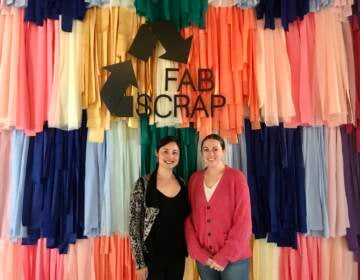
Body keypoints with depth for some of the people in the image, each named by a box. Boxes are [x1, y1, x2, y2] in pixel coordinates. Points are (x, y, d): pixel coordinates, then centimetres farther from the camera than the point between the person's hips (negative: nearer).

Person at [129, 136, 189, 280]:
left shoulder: (182, 184, 2)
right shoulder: (143, 183, -11)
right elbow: (134, 224, -11)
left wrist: (188, 247, 5)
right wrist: (140, 262, -13)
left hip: (177, 255, 4)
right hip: (152, 256, -4)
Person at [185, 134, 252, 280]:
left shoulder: (236, 177, -8)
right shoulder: (194, 179, 2)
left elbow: (243, 220, -11)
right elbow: (189, 217, 3)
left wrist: (225, 256, -12)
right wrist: (199, 253, -5)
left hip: (234, 258, -3)